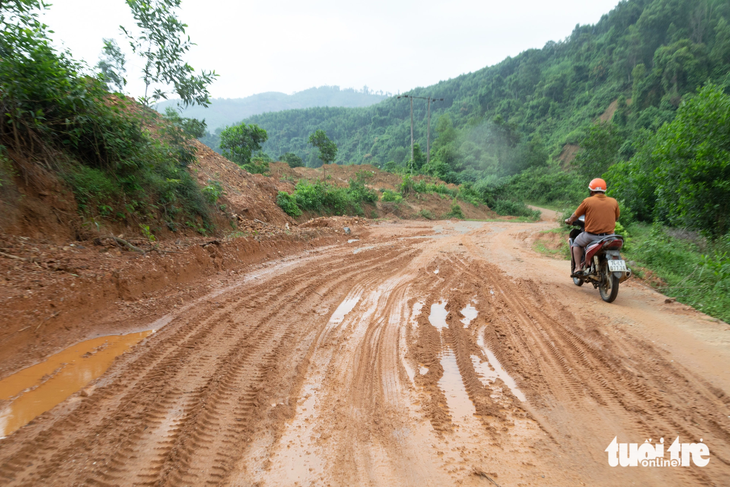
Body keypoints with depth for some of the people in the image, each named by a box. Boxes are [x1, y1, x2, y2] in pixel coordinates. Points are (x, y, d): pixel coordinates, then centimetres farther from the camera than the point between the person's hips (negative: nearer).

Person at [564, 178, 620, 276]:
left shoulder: (588, 201, -6)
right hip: (608, 235, 3)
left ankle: (578, 267, 12)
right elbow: (616, 217, 19)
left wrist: (569, 221, 25)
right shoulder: (614, 202, 4)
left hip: (591, 236, -3)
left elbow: (575, 215, 4)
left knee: (576, 243, 25)